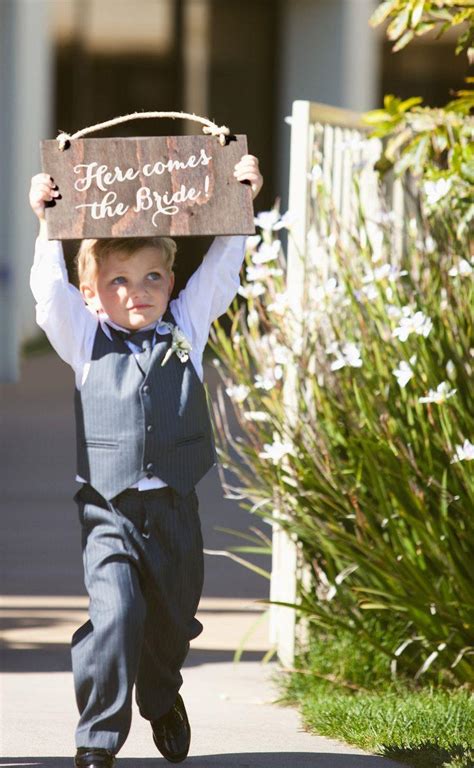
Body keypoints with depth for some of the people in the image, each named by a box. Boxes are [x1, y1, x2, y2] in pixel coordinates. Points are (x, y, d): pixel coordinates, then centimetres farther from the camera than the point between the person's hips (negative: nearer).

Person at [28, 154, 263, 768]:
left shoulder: (186, 331, 8)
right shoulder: (87, 343, 3)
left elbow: (219, 272, 8)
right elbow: (50, 290, -7)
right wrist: (48, 224, -10)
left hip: (174, 509, 3)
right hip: (108, 512, -3)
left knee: (172, 621, 17)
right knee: (115, 614, -20)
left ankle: (161, 696, 47)